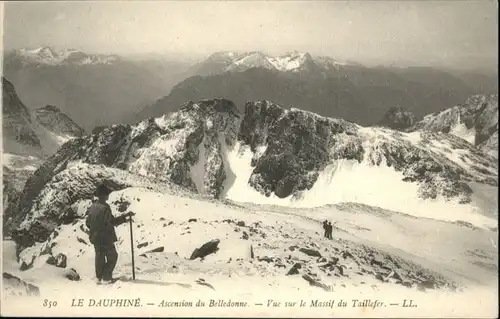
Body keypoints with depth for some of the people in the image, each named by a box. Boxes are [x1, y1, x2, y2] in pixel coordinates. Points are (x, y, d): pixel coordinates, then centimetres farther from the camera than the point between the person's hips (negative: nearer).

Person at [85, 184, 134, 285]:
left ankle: (99, 277, 22)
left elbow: (87, 223, 9)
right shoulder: (105, 207, -21)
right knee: (112, 256, 6)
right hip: (105, 237, -7)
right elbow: (112, 222, -21)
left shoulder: (92, 206, 3)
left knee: (99, 256, 17)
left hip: (95, 237, 7)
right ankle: (106, 277, 3)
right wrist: (126, 216, -19)